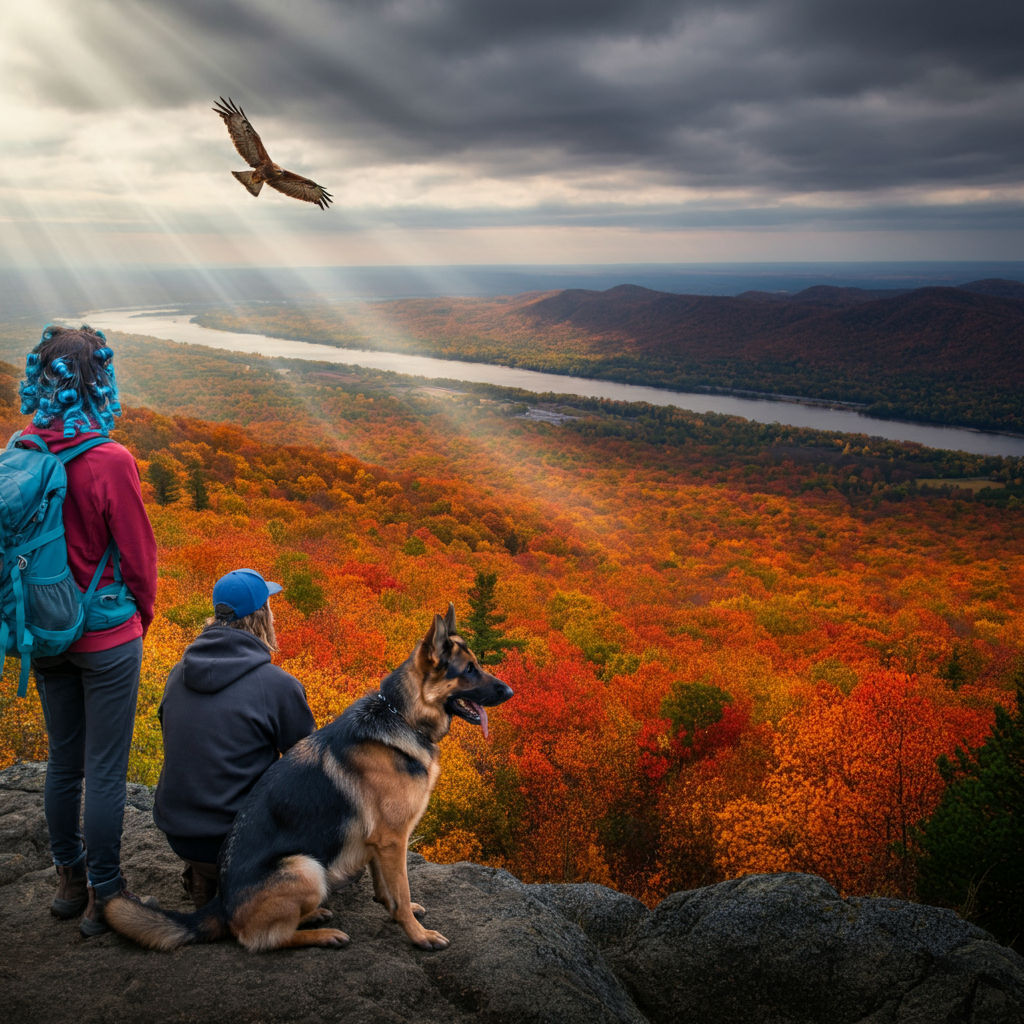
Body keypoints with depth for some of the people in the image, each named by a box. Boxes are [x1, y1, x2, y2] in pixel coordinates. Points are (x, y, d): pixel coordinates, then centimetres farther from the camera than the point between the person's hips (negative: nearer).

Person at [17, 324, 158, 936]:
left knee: (63, 762, 20)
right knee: (106, 771, 7)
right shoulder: (110, 462, -21)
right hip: (108, 638, -5)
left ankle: (70, 882, 35)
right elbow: (138, 554, -13)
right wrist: (143, 615, 6)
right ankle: (103, 898, 20)